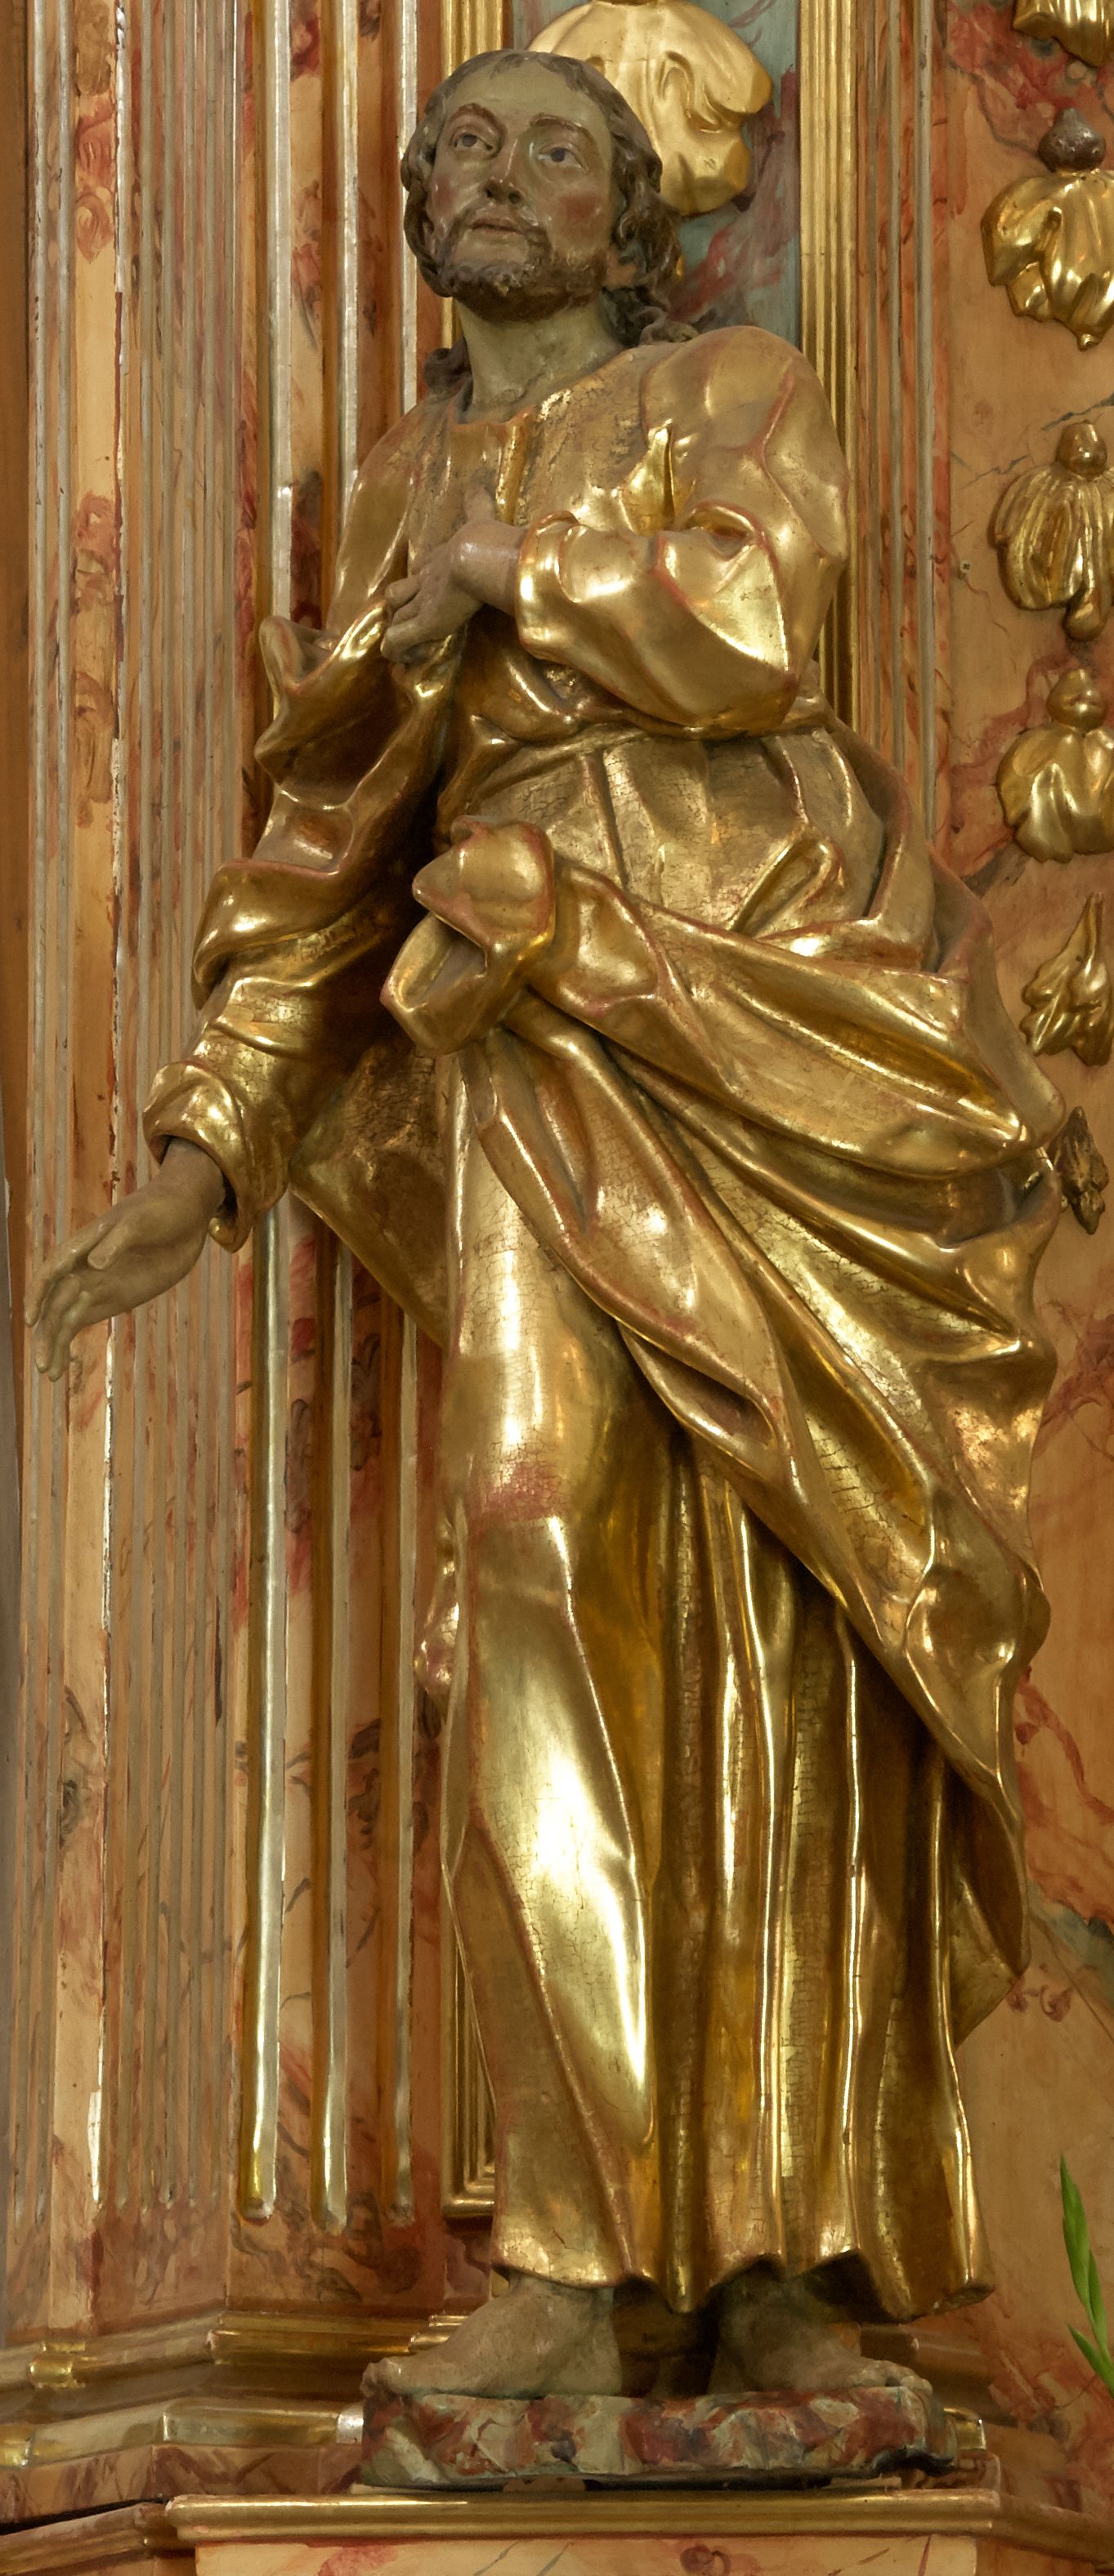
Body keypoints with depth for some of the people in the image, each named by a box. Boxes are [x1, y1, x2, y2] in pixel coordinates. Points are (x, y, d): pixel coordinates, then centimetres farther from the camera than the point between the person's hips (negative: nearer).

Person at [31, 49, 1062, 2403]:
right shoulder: (409, 488, 19)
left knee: (788, 1622, -4)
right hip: (551, 1062, 2)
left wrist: (501, 584, 0)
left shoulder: (739, 396, 9)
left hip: (780, 1030, -2)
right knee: (545, 1544, -17)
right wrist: (203, 1154, 8)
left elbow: (746, 628, -13)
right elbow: (330, 860, 17)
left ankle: (791, 2261, 0)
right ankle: (571, 2266, -20)